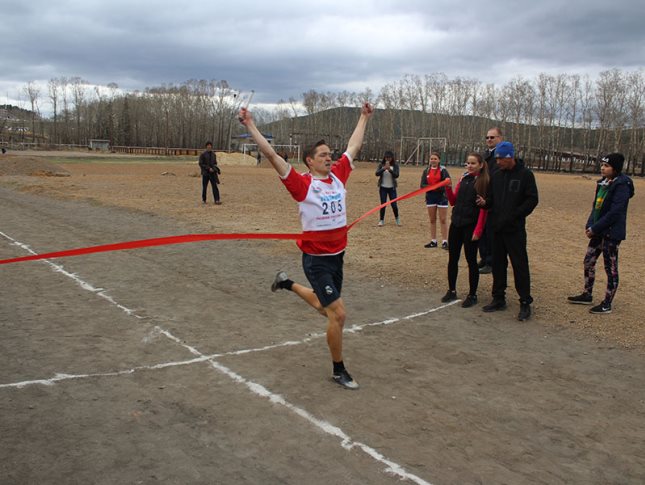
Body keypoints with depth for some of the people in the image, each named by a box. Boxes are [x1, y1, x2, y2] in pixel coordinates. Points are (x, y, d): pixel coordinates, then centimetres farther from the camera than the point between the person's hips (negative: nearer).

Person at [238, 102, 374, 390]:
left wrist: (364, 118, 24)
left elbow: (353, 147, 15)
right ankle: (338, 370, 11)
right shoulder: (302, 184, -14)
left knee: (324, 307, 24)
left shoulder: (338, 176, 2)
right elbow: (271, 155, -18)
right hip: (316, 259, -7)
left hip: (337, 255, 7)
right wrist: (251, 126, -21)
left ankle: (287, 284, 49)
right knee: (338, 314, -8)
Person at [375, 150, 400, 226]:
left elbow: (396, 175, -14)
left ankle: (397, 218, 22)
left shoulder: (395, 165, -3)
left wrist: (390, 169, -28)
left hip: (392, 188, 0)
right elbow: (377, 173, -13)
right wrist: (384, 168, -28)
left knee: (394, 204, 0)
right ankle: (381, 220, 13)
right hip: (383, 187, 0)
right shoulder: (381, 165, -1)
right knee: (383, 204, 2)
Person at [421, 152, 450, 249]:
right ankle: (433, 241, 18)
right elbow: (422, 185, 1)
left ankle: (445, 242, 2)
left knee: (443, 220, -2)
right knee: (432, 220, 10)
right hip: (430, 197, 4)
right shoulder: (426, 171, 5)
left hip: (441, 197, -4)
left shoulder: (443, 170, -5)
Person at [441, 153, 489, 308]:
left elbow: (484, 208, -12)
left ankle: (472, 295, 13)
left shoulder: (484, 182, -8)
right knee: (452, 258, 11)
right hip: (456, 224, 6)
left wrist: (478, 230, -17)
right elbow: (453, 201, 12)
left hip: (471, 226, -6)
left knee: (471, 260, 2)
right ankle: (451, 291, 24)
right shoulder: (463, 179, 9)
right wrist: (448, 188, -5)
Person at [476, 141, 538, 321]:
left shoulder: (525, 174, -5)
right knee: (498, 264, 12)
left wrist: (514, 215, -15)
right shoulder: (496, 176, 11)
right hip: (497, 227, 6)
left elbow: (532, 200, -8)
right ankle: (498, 298, 23)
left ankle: (525, 303, 4)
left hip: (515, 229, -6)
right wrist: (485, 202, -6)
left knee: (520, 265, -3)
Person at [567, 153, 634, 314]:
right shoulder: (603, 183, 9)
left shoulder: (621, 186, -16)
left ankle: (607, 304, 10)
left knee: (611, 268, 1)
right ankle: (587, 295, 29)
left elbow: (615, 212, -20)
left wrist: (595, 228, -18)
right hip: (598, 231, 9)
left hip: (611, 233, -9)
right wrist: (589, 225, 1)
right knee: (588, 262, 15)